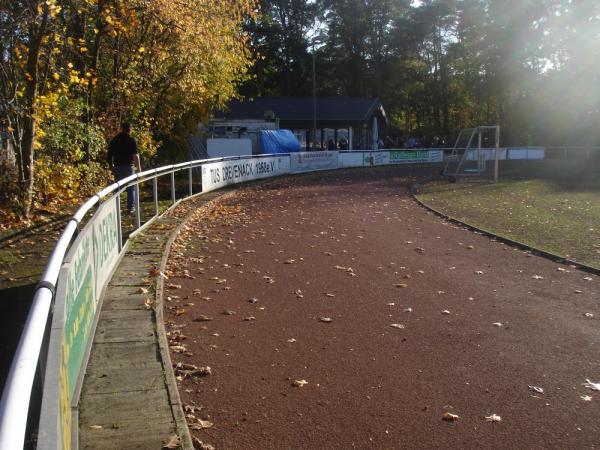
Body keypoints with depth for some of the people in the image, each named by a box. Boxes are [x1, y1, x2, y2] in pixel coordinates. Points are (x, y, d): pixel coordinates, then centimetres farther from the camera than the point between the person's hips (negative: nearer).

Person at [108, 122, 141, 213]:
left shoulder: (115, 139, 7)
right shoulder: (131, 139, -7)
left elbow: (110, 154, 10)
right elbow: (135, 155, -12)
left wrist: (111, 167, 19)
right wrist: (139, 167, -6)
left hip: (117, 167, 4)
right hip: (128, 166, -4)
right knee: (131, 188, 6)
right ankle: (131, 208, 5)